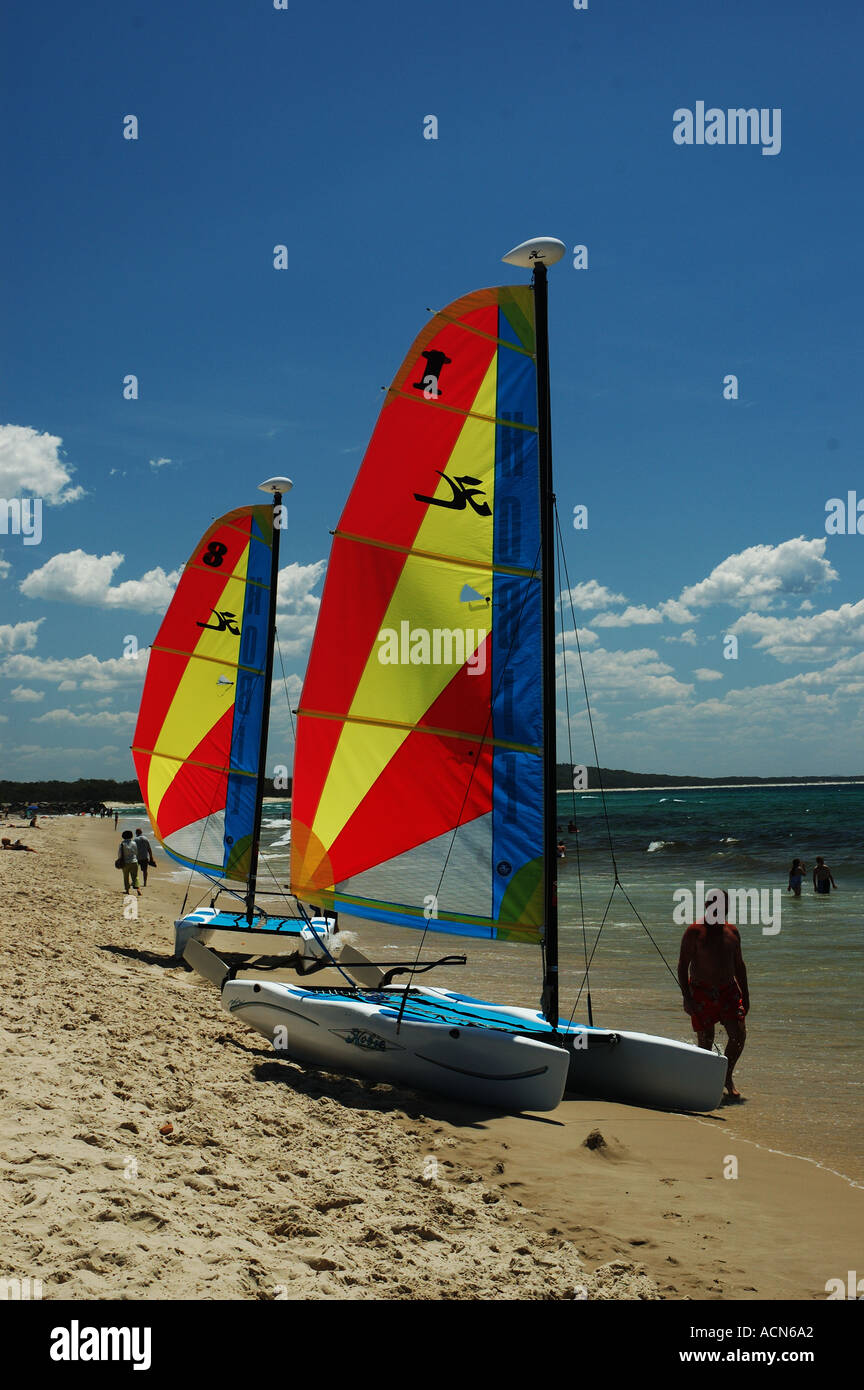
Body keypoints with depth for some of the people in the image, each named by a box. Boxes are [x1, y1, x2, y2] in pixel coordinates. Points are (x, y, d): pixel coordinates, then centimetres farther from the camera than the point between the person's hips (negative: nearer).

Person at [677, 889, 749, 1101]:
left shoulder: (732, 931, 10)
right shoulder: (695, 932, -6)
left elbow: (739, 964, 18)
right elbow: (683, 965, -7)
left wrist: (745, 996, 14)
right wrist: (686, 997, -13)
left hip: (729, 990, 4)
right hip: (701, 992, -4)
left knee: (739, 1035, -7)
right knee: (705, 1041, 0)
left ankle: (727, 1077, 14)